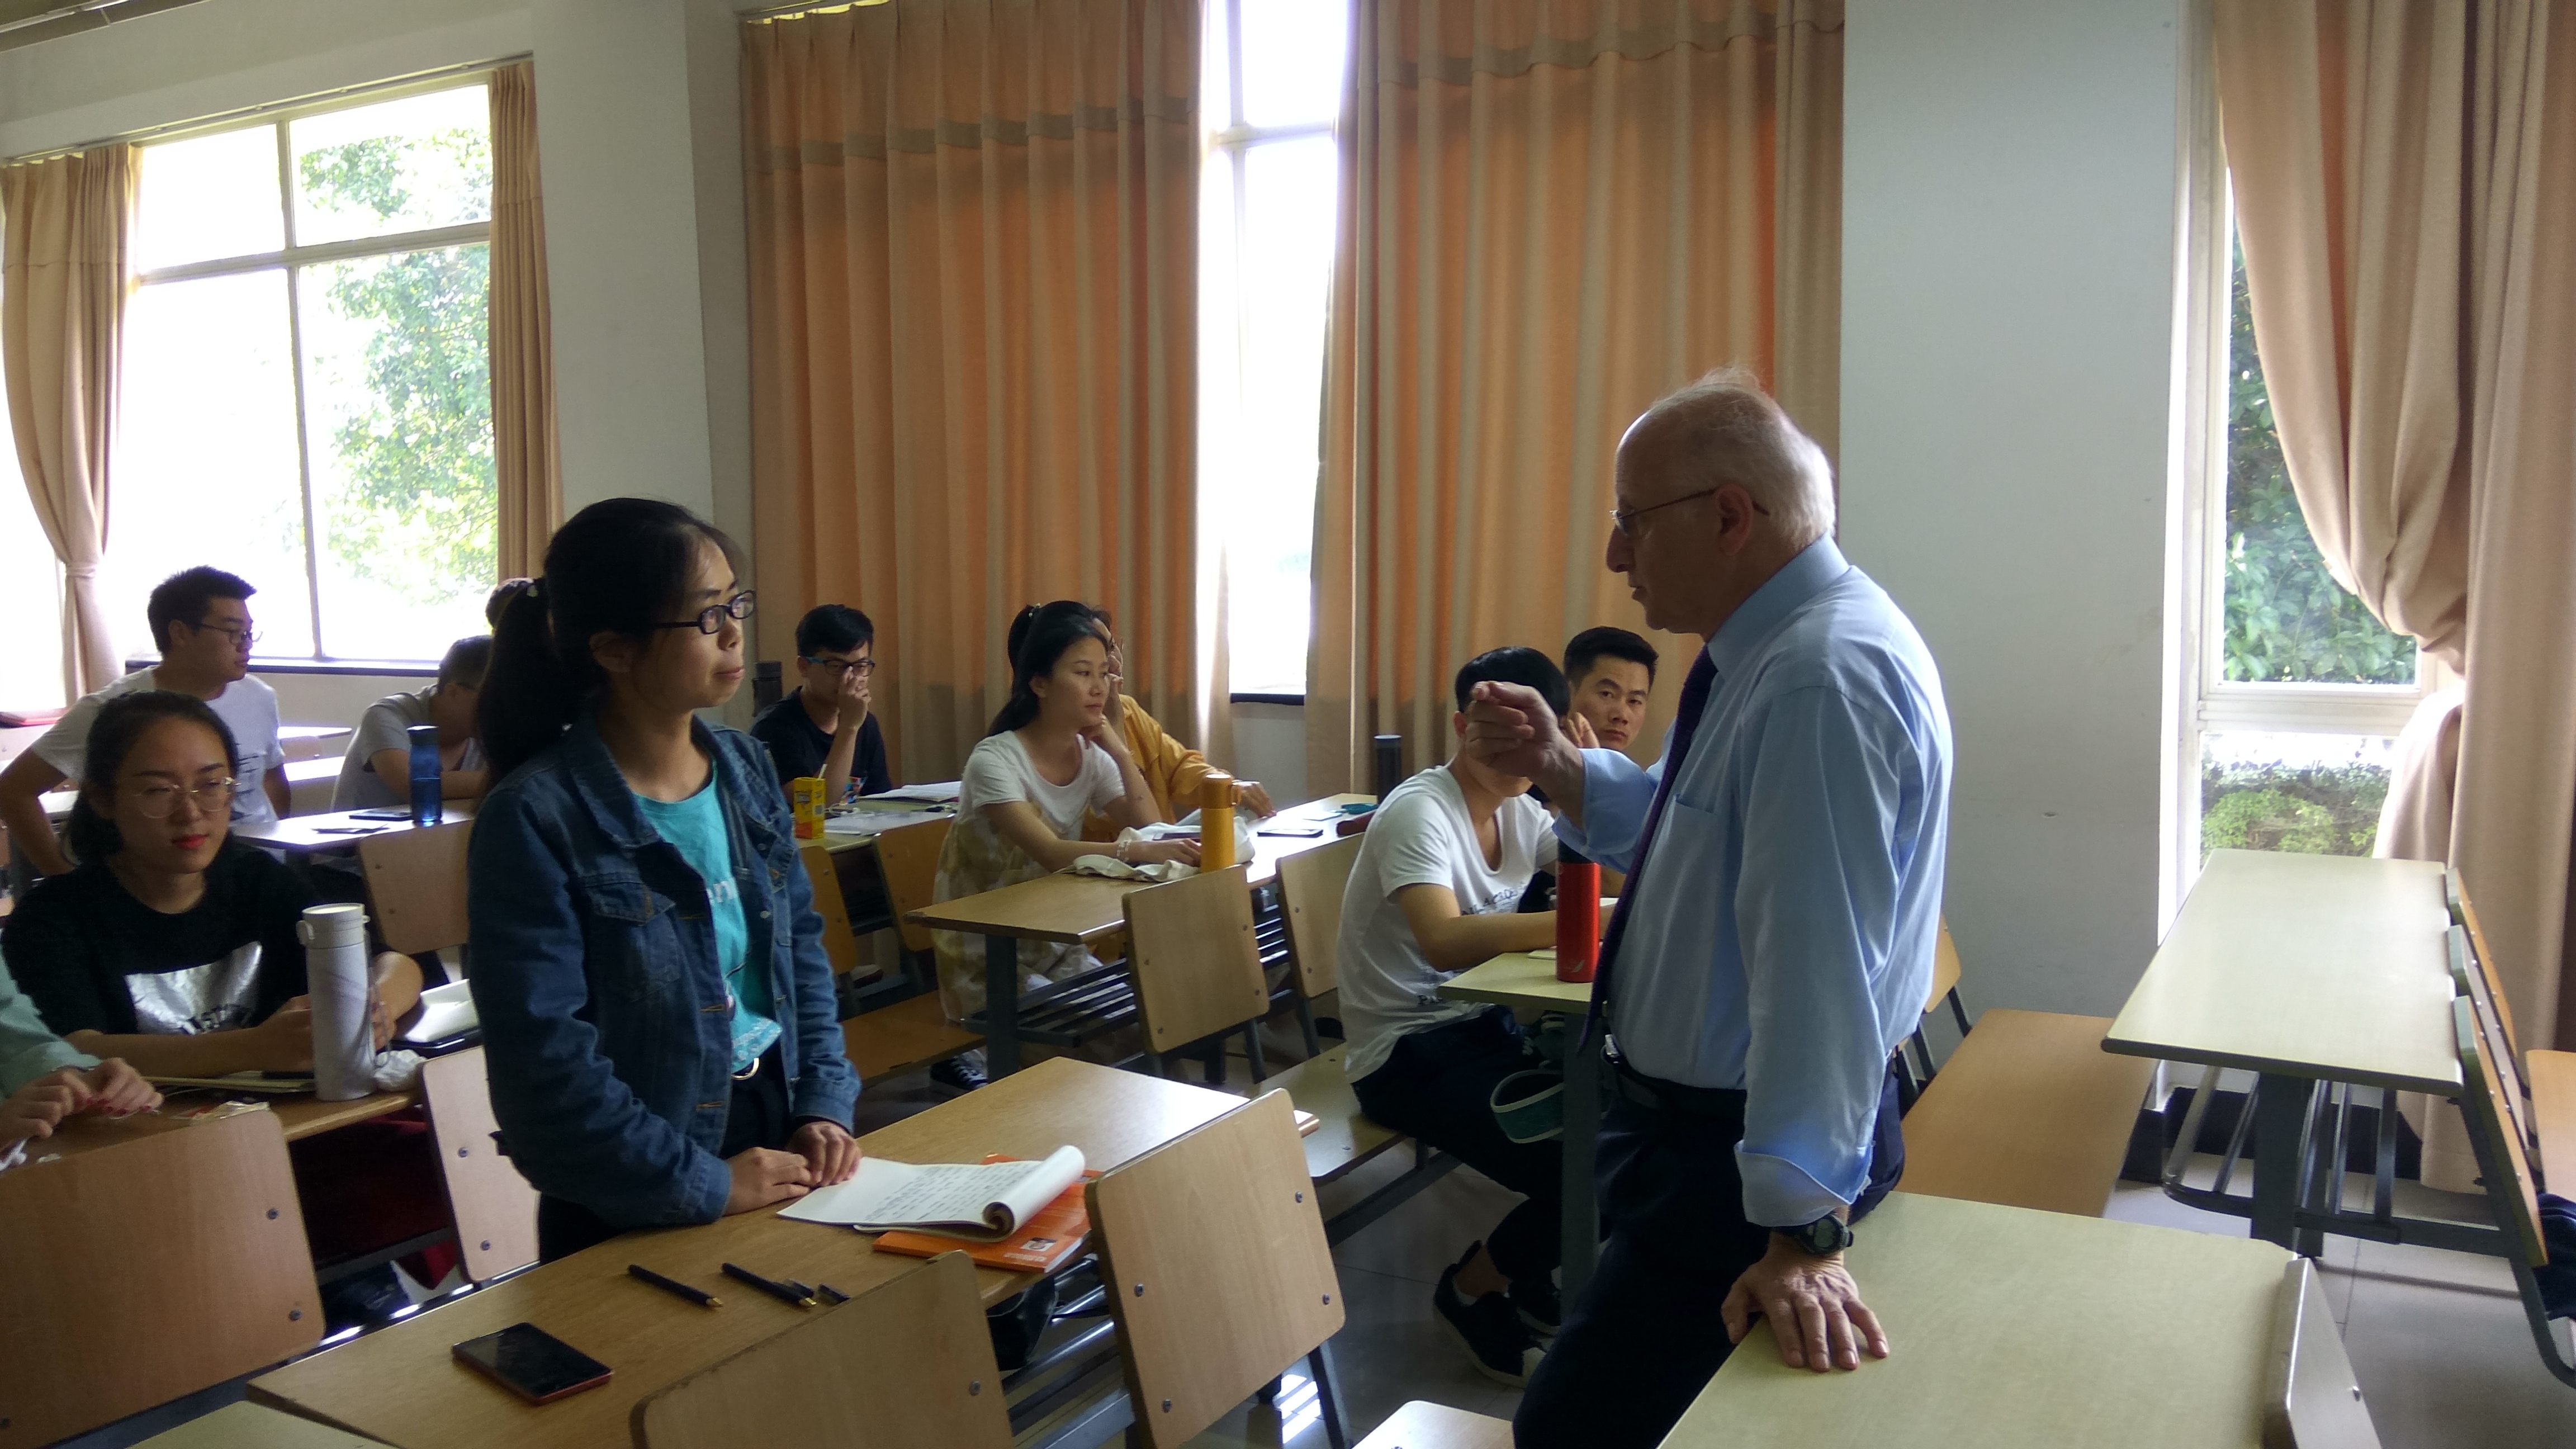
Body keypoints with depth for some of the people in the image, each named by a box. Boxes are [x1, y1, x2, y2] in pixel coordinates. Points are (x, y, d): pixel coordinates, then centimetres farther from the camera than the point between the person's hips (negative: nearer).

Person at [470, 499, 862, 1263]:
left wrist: (824, 1107, -2)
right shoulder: (535, 820, -19)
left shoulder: (746, 766, 1)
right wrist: (706, 1185, -18)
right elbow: (545, 1058, -21)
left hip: (777, 1138, 6)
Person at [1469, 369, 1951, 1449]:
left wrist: (1807, 1231, -31)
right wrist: (1556, 768, 0)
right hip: (1695, 1121, 11)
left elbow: (1818, 962, -32)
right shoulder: (1778, 648, 6)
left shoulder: (1823, 678, -27)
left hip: (1740, 1154, -10)